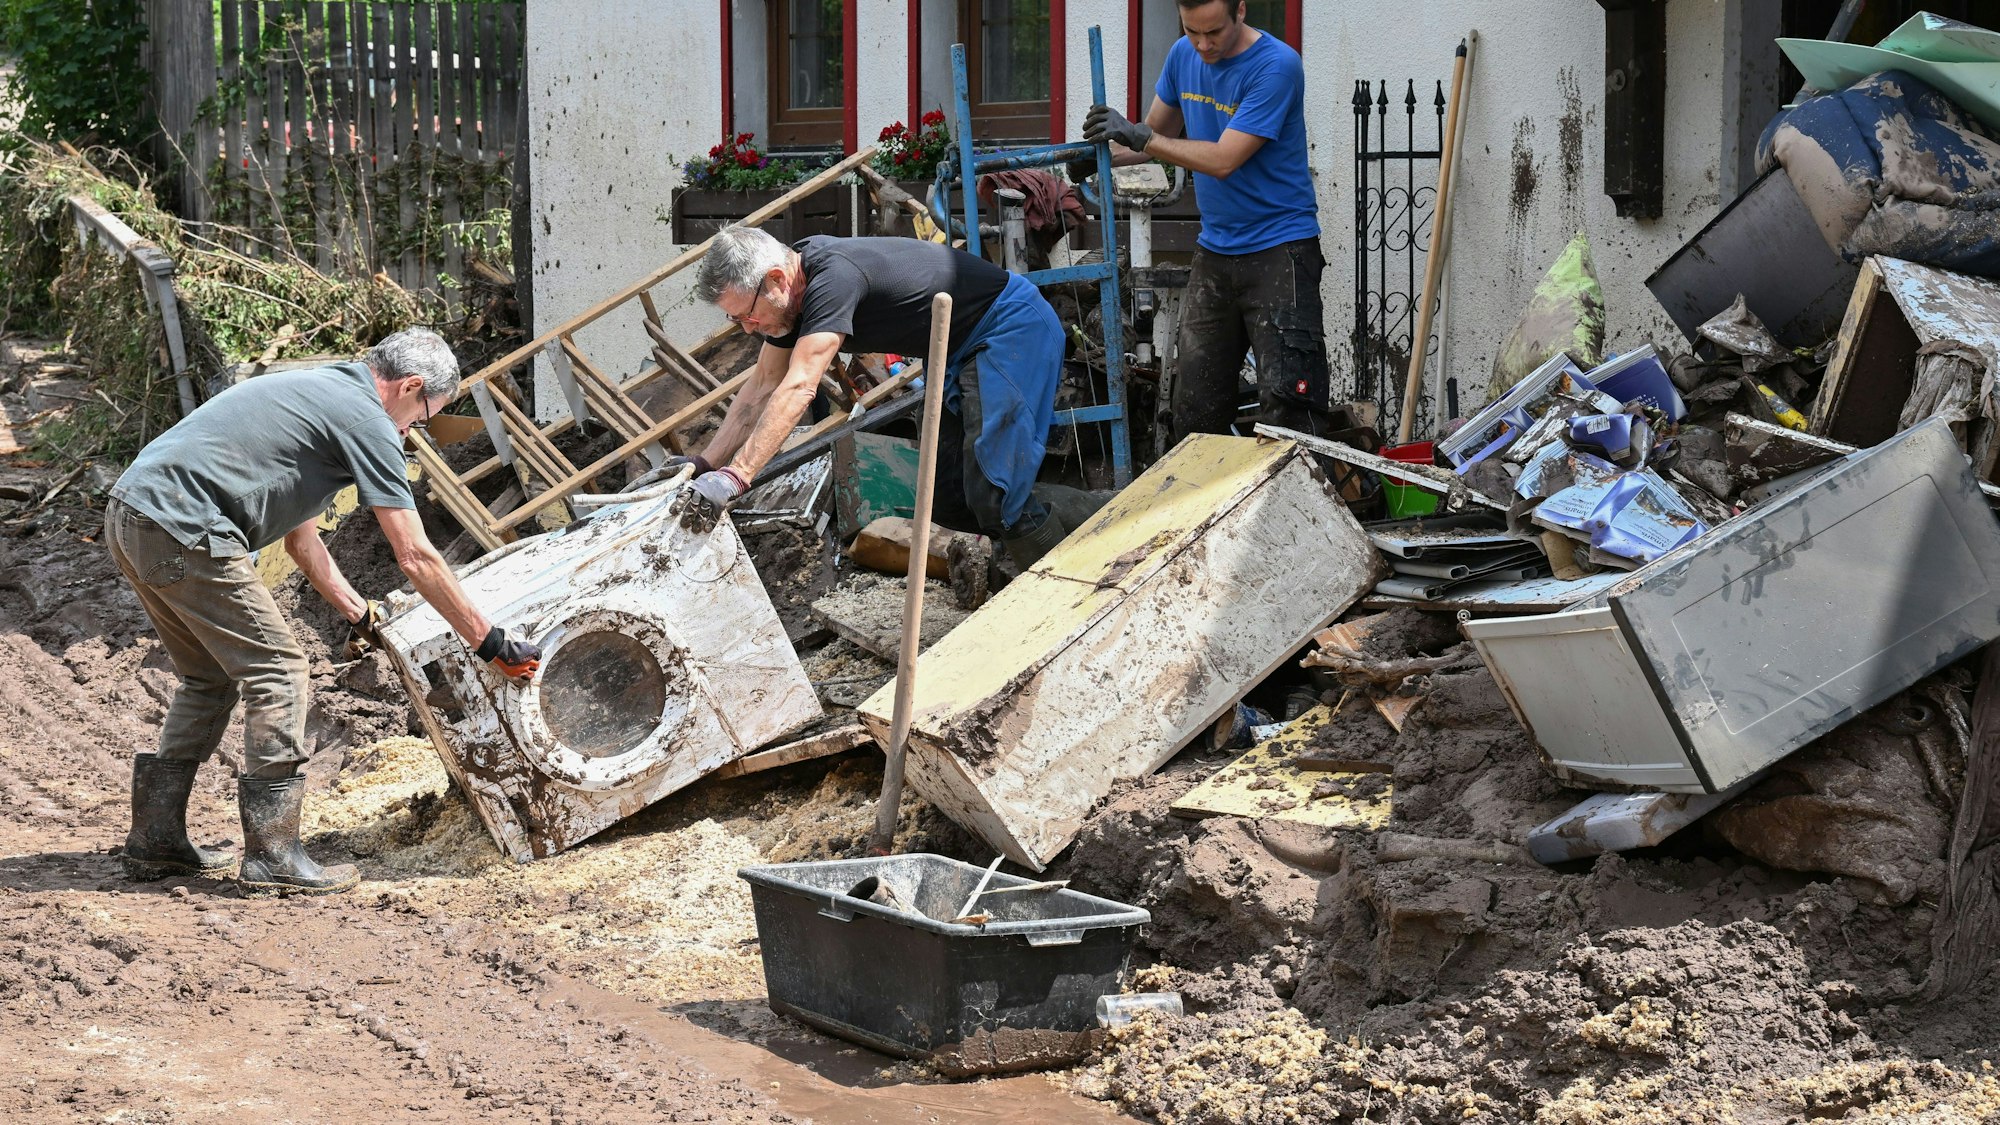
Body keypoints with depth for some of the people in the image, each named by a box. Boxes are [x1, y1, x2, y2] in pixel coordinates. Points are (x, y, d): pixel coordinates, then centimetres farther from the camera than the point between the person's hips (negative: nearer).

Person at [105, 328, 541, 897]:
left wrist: (356, 610, 29)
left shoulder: (320, 392, 24)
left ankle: (155, 839, 23)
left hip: (130, 515, 10)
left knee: (211, 678, 21)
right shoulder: (366, 419, -5)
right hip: (182, 529, -10)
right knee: (277, 671, -3)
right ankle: (272, 857, -2)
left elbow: (299, 533, 30)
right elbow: (416, 557, -6)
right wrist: (489, 641, 0)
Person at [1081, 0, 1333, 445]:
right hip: (1214, 252, 7)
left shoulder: (1276, 67, -18)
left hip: (1278, 248, -7)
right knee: (1193, 406, 10)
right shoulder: (1184, 55, 4)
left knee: (1288, 404, -15)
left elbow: (1223, 160, -22)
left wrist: (1137, 136, -18)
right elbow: (1156, 132, 17)